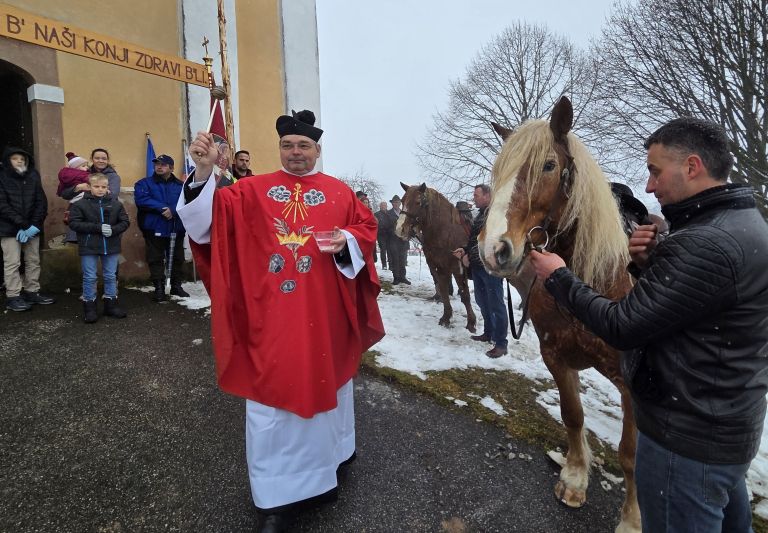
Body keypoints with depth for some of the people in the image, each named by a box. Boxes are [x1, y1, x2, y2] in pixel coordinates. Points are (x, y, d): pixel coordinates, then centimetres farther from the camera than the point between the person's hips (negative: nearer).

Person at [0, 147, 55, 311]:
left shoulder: (33, 177, 7)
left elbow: (42, 202, 3)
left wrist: (34, 225, -9)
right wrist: (22, 225, -16)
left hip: (32, 227, 4)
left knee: (33, 261, 9)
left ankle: (32, 292, 19)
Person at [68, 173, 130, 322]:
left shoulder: (115, 203, 3)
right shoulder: (80, 204, -5)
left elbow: (125, 222, 3)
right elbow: (74, 223, -11)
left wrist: (113, 230, -17)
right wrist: (98, 227, -20)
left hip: (111, 246, 3)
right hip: (89, 247, -2)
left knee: (111, 276, 12)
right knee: (89, 277, 5)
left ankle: (111, 304, 24)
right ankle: (89, 307, 16)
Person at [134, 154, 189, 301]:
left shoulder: (180, 185, 9)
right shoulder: (144, 183, 4)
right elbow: (141, 200, -13)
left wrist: (173, 211, -21)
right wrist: (162, 208, -19)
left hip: (176, 228, 2)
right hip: (154, 229, -2)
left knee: (177, 258, 10)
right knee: (156, 259, 2)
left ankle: (176, 286, 23)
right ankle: (159, 288, 10)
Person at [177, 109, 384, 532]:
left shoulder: (340, 192, 8)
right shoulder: (253, 190, 6)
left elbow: (366, 226, 9)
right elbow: (210, 216, -4)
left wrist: (347, 241, -12)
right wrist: (203, 173, -21)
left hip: (323, 312, 1)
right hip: (271, 313, 0)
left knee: (323, 382, 18)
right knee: (271, 394, 5)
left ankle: (329, 450, 47)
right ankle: (276, 498, 21)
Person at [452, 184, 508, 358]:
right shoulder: (480, 215, 14)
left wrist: (469, 255, -16)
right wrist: (465, 251, 3)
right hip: (477, 265, 9)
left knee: (496, 305, -4)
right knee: (482, 301, 17)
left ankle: (501, 343, 3)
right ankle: (489, 333, 32)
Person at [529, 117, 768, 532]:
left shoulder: (708, 243, -29)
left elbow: (622, 327, -27)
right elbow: (667, 298, 11)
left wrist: (558, 277, -15)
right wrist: (649, 262, -7)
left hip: (686, 439, -10)